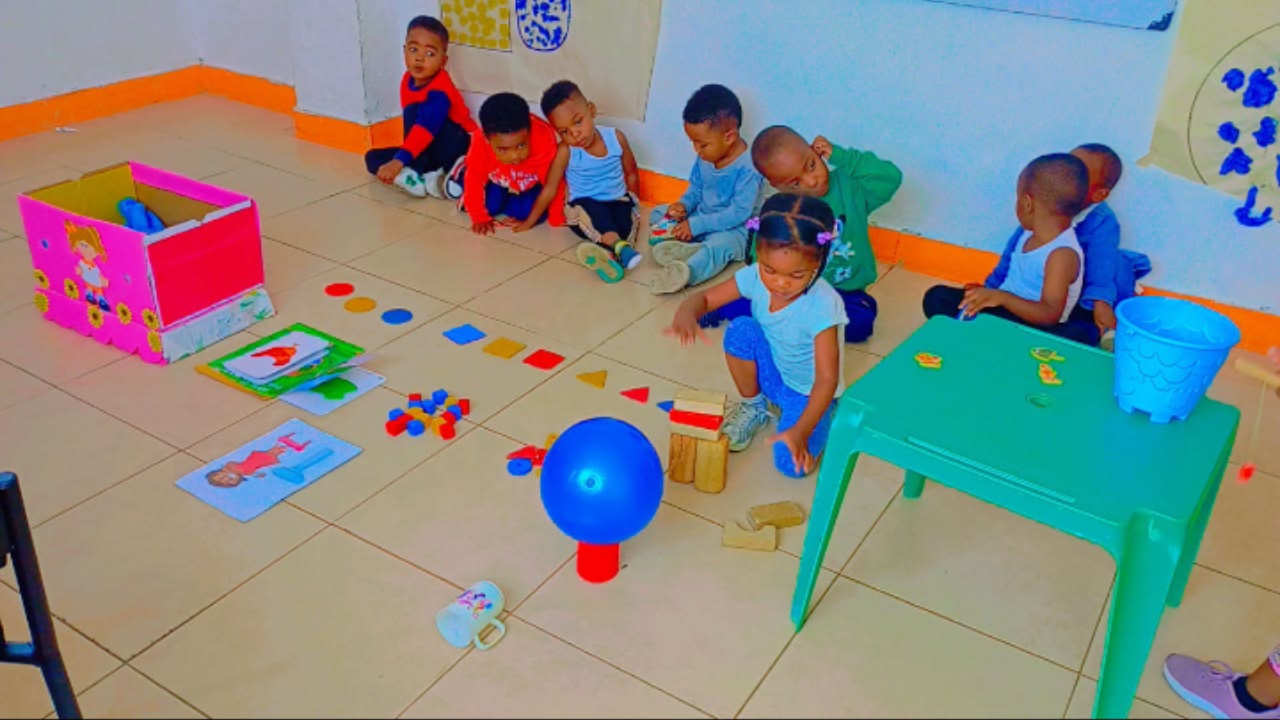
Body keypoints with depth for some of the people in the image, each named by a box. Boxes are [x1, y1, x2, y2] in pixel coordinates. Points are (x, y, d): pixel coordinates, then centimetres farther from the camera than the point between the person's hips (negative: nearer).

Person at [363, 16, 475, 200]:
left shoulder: (440, 91, -25)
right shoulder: (408, 80, -1)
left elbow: (425, 128, -39)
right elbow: (410, 123, 8)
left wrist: (398, 161, -48)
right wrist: (403, 156, -4)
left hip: (457, 147, -9)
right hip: (428, 151, 9)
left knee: (413, 111, -29)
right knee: (373, 158, -3)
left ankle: (416, 175, -25)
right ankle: (430, 179, -25)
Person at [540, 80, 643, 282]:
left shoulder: (616, 138, -6)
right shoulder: (566, 151, -13)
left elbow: (632, 174, 9)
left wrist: (632, 203, 8)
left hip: (618, 202, 3)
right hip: (583, 207, -2)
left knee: (625, 215, -31)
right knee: (592, 210, -36)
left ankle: (607, 251, -54)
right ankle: (620, 246, -55)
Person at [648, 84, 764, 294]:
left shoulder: (748, 168, -23)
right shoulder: (705, 158, -1)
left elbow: (739, 213, -25)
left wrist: (696, 225, -26)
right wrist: (683, 204, -9)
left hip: (732, 229, -9)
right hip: (699, 219, 9)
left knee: (719, 246, -39)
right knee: (658, 213, 2)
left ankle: (684, 272, -64)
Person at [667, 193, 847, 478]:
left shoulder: (822, 305, -33)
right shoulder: (756, 276, -20)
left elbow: (827, 379, -33)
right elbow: (705, 298, -11)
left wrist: (801, 430, -46)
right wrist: (686, 312, -37)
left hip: (808, 392, -4)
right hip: (772, 376, 4)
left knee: (793, 463, -25)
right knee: (741, 330, -25)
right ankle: (753, 406, 2)